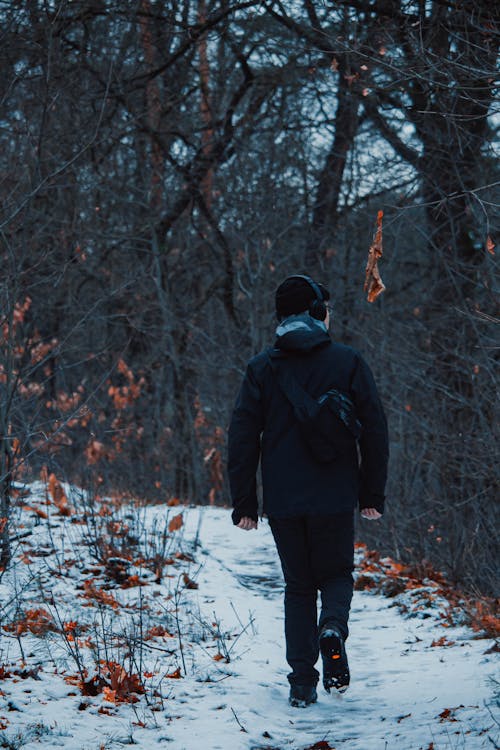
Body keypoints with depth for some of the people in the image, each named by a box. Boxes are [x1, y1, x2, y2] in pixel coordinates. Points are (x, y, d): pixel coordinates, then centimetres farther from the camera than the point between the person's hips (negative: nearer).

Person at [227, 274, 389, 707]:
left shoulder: (261, 369, 2)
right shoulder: (348, 362, -1)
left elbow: (242, 439, 0)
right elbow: (375, 432, 0)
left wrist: (244, 504, 6)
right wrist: (373, 496, 7)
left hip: (283, 502, 1)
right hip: (335, 499, -1)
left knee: (298, 586, 14)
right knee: (337, 574, 17)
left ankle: (303, 682, 6)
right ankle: (333, 627, -16)